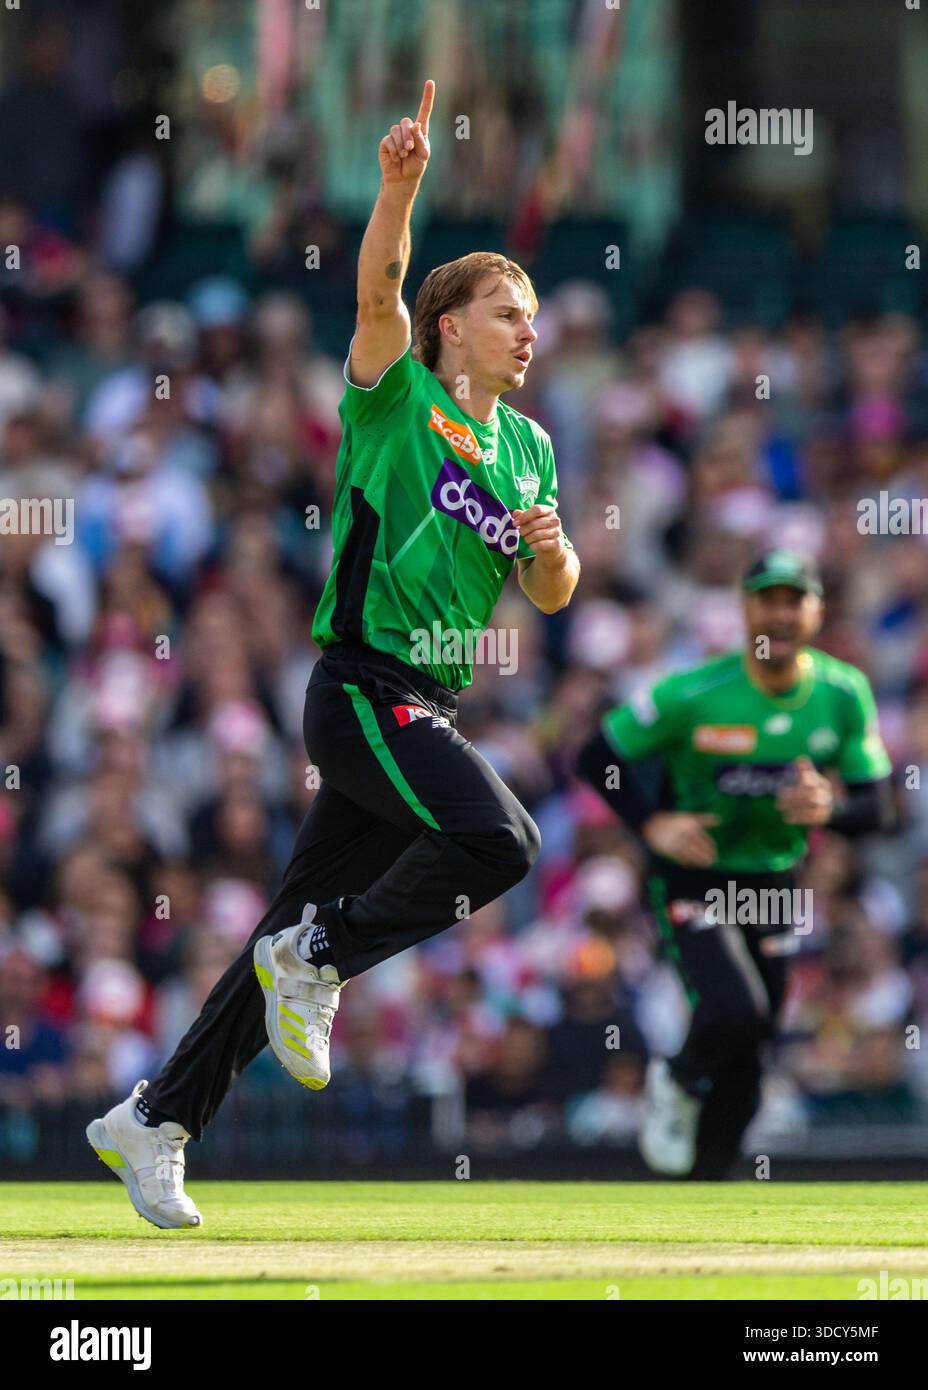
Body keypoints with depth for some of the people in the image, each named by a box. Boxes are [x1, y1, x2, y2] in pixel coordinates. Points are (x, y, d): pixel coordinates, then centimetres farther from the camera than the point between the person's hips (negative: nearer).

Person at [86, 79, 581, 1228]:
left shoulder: (527, 445, 17)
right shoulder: (397, 398, -1)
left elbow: (551, 594, 18)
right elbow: (378, 292, -19)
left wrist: (551, 551, -5)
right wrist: (400, 187, -35)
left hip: (428, 705, 7)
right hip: (365, 688, -7)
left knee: (307, 919, 6)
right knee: (500, 839, -27)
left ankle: (155, 1121, 13)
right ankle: (318, 958, -7)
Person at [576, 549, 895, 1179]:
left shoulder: (845, 695, -6)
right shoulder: (692, 695, -17)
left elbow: (879, 808, -3)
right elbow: (597, 758, -8)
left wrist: (831, 807, -25)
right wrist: (652, 824, -22)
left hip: (774, 889, 4)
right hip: (692, 881, -4)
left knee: (743, 1073, 6)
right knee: (734, 1011, -27)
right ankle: (677, 1082, 7)